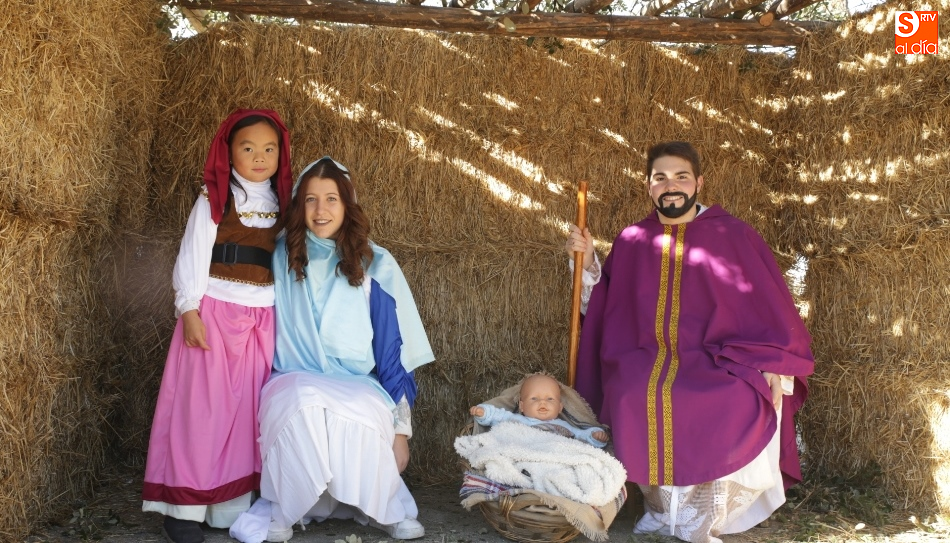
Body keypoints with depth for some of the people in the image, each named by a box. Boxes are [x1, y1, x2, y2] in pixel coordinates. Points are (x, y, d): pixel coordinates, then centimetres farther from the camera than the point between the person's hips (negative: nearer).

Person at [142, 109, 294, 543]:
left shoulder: (282, 202, 10)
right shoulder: (214, 198, -1)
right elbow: (192, 257, -5)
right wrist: (189, 311, -12)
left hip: (264, 318, 4)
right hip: (216, 312, -4)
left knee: (249, 407, 5)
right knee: (203, 405, -1)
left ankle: (232, 504, 15)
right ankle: (184, 507, 8)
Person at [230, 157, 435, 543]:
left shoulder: (375, 265, 0)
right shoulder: (280, 257, 5)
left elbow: (394, 350, 0)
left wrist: (400, 427, -4)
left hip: (358, 387, 0)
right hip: (295, 381, 1)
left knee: (360, 417, -36)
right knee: (304, 405, -36)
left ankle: (384, 508, -7)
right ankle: (286, 508, -11)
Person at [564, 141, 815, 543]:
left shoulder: (733, 235, 1)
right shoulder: (632, 241, 8)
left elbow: (769, 305, 2)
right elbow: (602, 307, 15)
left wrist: (776, 367, -7)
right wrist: (587, 262, 1)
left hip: (716, 361, -1)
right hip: (646, 360, 2)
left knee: (739, 405, -32)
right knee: (634, 401, -31)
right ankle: (662, 508, -7)